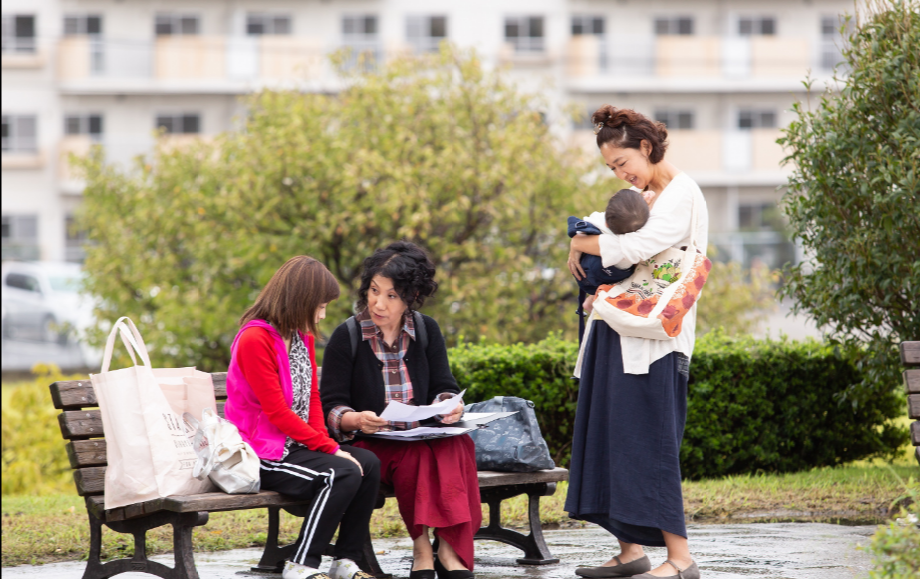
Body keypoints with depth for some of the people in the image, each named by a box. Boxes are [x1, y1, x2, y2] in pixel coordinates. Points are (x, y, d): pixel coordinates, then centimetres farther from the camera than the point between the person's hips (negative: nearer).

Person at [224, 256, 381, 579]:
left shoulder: (303, 336, 12)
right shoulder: (255, 340, -17)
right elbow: (277, 412, -19)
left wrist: (324, 441, -4)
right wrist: (329, 447, -16)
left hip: (297, 444, 9)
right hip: (262, 454, -9)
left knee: (369, 464, -10)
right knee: (343, 473, -26)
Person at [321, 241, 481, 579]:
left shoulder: (426, 330, 9)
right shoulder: (347, 337, -3)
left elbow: (443, 387, 10)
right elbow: (331, 407, -5)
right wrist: (355, 420, -28)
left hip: (423, 439, 3)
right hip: (369, 447, -3)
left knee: (457, 445, -30)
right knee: (415, 455, -35)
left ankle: (449, 548, -33)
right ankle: (422, 547, -24)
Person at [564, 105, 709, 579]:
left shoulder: (682, 195, -9)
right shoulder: (639, 194, 18)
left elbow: (638, 247, -21)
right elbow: (597, 232, 27)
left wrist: (584, 244, -7)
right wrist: (580, 246, 4)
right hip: (618, 331, 9)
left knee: (649, 441, -11)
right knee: (611, 434, 8)